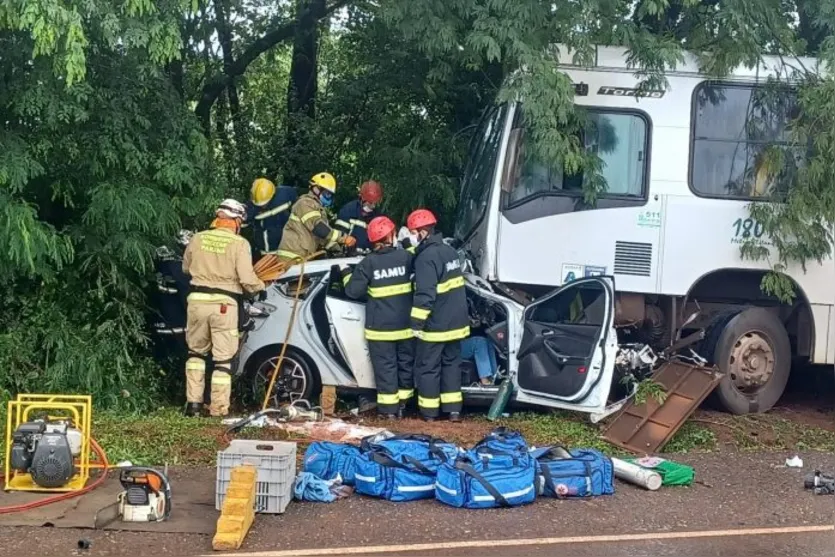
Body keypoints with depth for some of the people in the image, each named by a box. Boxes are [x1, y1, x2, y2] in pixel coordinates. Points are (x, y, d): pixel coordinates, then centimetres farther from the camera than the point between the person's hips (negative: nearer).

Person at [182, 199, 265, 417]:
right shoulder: (239, 244, -8)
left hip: (197, 300, 4)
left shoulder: (198, 239, 5)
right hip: (223, 304, -3)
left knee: (196, 352, 19)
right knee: (223, 358, 4)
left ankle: (193, 402, 16)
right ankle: (218, 409, 5)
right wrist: (260, 286, 8)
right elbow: (247, 279, -12)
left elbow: (186, 268, 19)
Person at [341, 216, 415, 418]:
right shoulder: (405, 257, -5)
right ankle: (403, 404, 24)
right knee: (405, 363, 15)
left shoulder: (368, 262, -10)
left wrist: (346, 273, 11)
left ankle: (389, 408, 6)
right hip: (405, 325, 3)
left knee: (385, 366, 4)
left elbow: (354, 291, -8)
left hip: (380, 327, -2)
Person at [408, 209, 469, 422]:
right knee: (451, 363, 15)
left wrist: (416, 322, -19)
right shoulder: (449, 251, 8)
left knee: (427, 367, 5)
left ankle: (429, 411, 11)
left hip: (435, 325, -8)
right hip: (455, 322, 8)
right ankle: (453, 409, 16)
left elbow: (425, 295, -24)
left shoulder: (426, 257, -20)